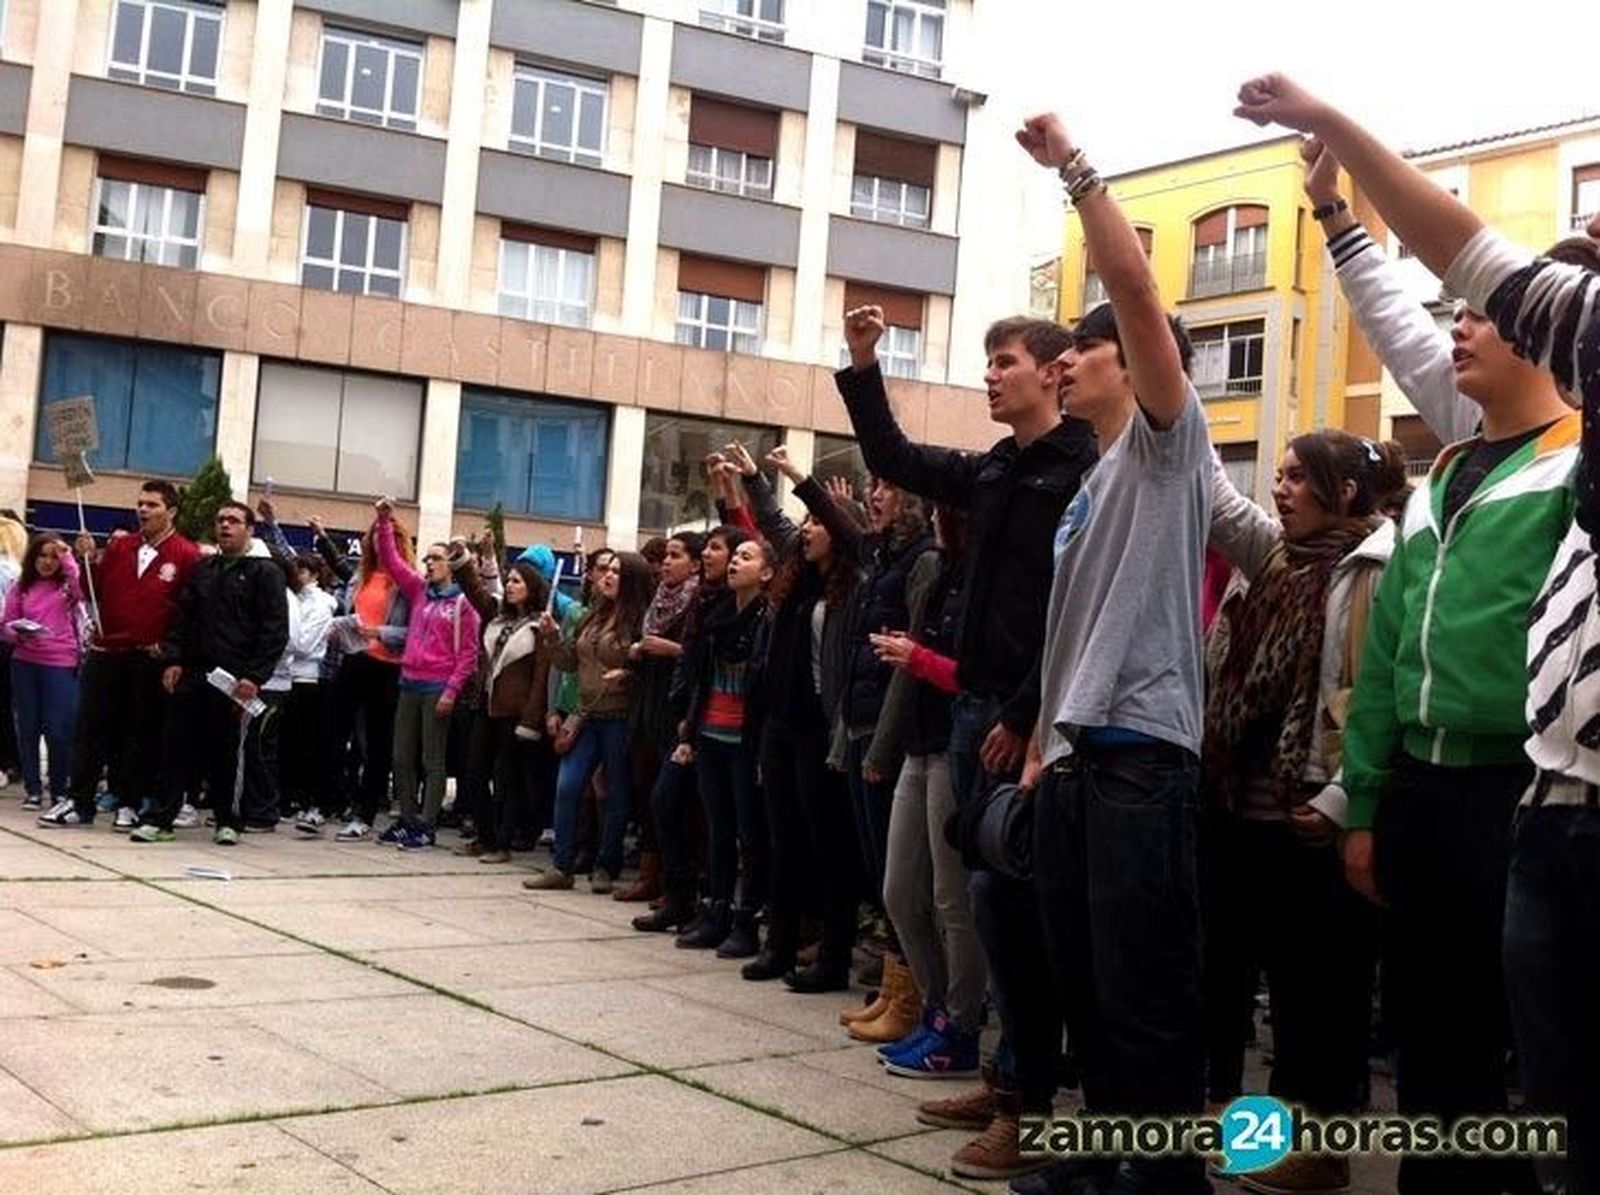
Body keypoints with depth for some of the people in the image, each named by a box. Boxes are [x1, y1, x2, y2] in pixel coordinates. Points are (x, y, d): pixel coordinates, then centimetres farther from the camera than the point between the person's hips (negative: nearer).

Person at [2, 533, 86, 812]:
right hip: (25, 664, 3)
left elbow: (84, 590, -18)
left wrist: (67, 557, -13)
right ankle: (33, 789, 17)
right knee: (28, 728, 6)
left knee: (58, 731, -4)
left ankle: (59, 790, 11)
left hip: (61, 665, -3)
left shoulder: (68, 584, 5)